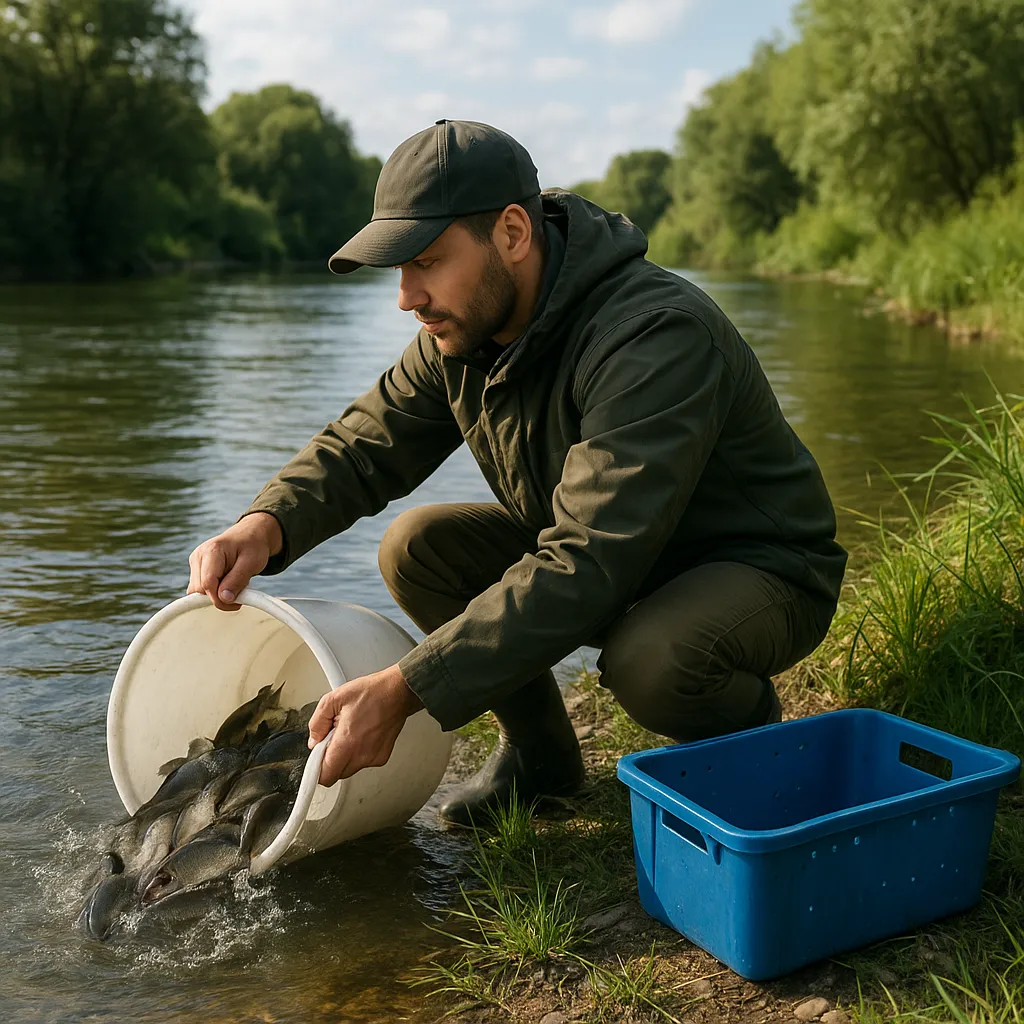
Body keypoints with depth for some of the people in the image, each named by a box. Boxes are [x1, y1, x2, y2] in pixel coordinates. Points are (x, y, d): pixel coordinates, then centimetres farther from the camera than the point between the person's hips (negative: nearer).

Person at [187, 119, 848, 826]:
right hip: (599, 555, 7)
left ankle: (753, 732, -1)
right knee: (416, 547, -9)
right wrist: (268, 524, -23)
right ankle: (541, 754, 10)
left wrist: (404, 690, -40)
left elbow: (588, 569, -39)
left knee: (648, 658, -38)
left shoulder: (656, 336, -33)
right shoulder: (461, 331, -7)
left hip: (761, 572, -7)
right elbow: (363, 446, 0)